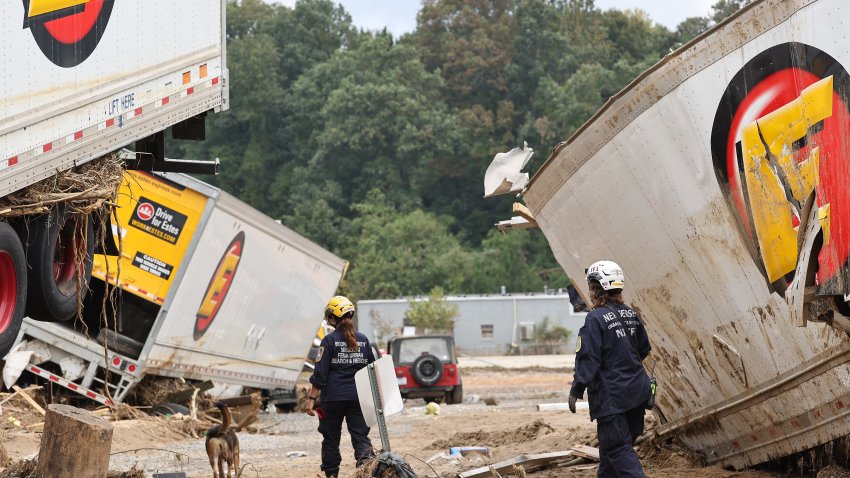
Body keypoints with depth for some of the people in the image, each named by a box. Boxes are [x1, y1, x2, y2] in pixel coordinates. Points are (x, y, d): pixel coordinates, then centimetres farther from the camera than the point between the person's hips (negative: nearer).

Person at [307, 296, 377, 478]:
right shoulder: (363, 340, 6)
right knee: (360, 435, 3)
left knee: (331, 438, 9)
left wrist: (312, 398, -6)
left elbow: (320, 373, -9)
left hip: (333, 398, -3)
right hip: (358, 397, 3)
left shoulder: (329, 340, -7)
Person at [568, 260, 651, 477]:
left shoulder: (596, 319, -16)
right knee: (610, 443, 19)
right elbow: (644, 348, 17)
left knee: (617, 448, -5)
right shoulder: (631, 314, 6)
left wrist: (576, 391, -11)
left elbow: (588, 359, -17)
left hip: (611, 395, -7)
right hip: (637, 390, 8)